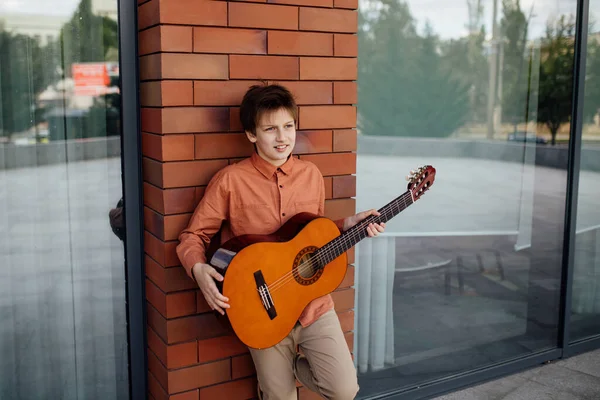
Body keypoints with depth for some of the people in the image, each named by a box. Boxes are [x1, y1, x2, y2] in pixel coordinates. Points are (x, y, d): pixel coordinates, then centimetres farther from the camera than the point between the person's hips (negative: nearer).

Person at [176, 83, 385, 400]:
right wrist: (199, 270, -23)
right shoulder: (231, 180, -11)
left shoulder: (311, 174, 3)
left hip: (313, 303, 3)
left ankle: (296, 365, 22)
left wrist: (347, 225, 1)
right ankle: (276, 372, 42)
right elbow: (192, 236, -5)